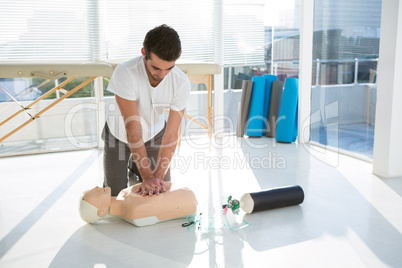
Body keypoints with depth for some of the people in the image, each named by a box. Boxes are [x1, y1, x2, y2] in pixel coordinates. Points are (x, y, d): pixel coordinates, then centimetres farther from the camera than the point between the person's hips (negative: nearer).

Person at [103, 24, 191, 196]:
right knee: (114, 194, 6)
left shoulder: (181, 83, -28)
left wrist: (158, 176, -30)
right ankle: (129, 165, 37)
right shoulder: (125, 74, -36)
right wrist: (147, 176, -34)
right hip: (120, 133, -2)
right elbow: (133, 129, -34)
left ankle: (135, 166, 34)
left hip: (154, 133, 2)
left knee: (162, 190, 6)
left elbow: (171, 134, -24)